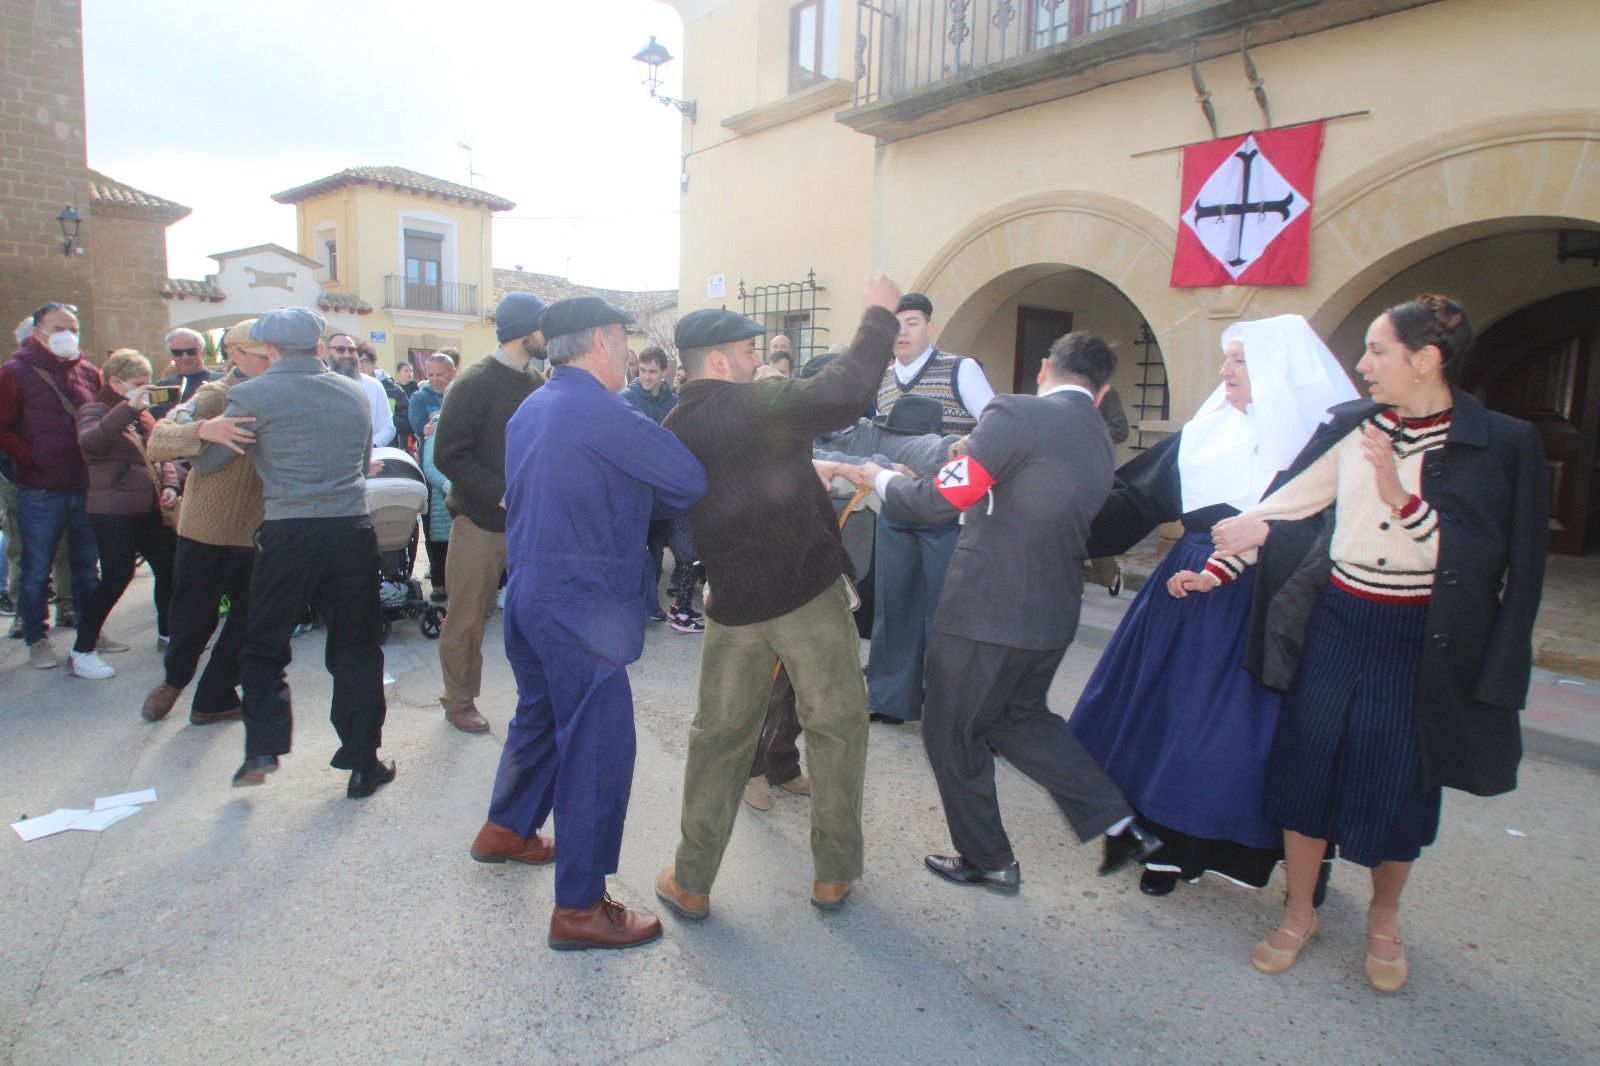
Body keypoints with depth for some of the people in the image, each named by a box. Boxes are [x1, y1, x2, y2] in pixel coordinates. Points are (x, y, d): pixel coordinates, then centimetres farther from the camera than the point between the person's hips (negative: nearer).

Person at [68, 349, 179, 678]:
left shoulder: (141, 415, 16)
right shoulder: (94, 410, -6)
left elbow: (162, 454, 21)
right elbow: (89, 441, -29)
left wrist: (169, 484, 2)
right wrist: (128, 407, -38)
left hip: (150, 509, 7)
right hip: (113, 512, -7)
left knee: (169, 569, 10)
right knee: (116, 578, -8)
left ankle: (167, 633, 29)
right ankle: (81, 651, 4)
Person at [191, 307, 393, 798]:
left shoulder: (253, 395, -2)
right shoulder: (355, 393, 11)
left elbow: (206, 461, 8)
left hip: (289, 533, -3)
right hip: (353, 529, 3)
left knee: (263, 646, 15)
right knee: (355, 649, 10)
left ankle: (262, 749, 9)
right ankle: (363, 762, 15)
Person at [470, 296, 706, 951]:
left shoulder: (530, 410, 14)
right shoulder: (600, 413, -16)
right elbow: (690, 481, -15)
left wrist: (632, 499, 8)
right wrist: (649, 499, 5)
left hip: (528, 588, 10)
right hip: (580, 601, -10)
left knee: (541, 713, 26)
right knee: (598, 741, -3)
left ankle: (506, 830, 45)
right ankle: (579, 907, 5)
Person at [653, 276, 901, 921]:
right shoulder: (760, 404, -11)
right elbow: (847, 390, -17)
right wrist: (879, 315, -3)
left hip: (732, 602, 5)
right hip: (809, 589, -4)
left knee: (719, 734, 16)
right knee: (836, 724, 11)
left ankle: (690, 882, 22)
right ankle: (833, 873, 20)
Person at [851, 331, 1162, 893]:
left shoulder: (1018, 415, -16)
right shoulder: (1101, 444, 9)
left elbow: (938, 500, -19)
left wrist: (882, 480, 0)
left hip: (984, 614, -8)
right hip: (1051, 616, 8)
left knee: (952, 735, 13)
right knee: (1019, 717, 28)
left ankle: (987, 860, 29)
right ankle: (1120, 824, 26)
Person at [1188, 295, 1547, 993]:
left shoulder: (1501, 445, -8)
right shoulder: (1352, 430, 0)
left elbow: (1472, 561, -13)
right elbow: (1283, 504, 6)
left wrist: (1401, 496, -24)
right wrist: (1216, 570, 3)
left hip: (1418, 640, -3)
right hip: (1335, 624, 3)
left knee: (1398, 784, 7)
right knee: (1307, 767, 7)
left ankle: (1384, 917, 35)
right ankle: (1299, 913, 27)